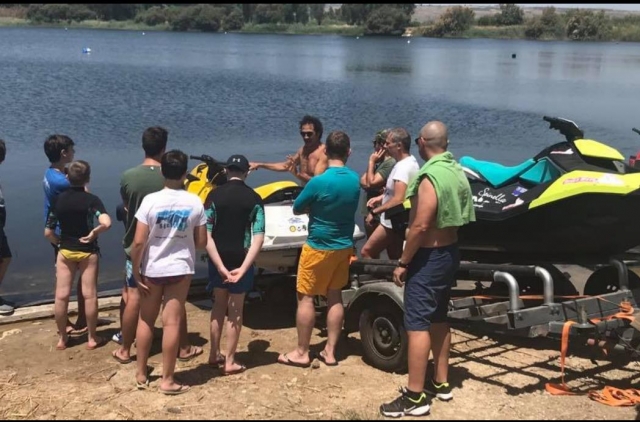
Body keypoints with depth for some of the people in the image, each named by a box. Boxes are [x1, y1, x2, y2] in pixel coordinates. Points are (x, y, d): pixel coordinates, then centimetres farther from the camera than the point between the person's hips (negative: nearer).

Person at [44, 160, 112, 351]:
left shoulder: (58, 200, -3)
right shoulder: (91, 199, -12)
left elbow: (48, 232, -1)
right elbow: (106, 223, -29)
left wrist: (60, 243, 15)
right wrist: (93, 234, -13)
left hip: (65, 251, 3)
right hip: (87, 252, -3)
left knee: (61, 295, 8)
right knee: (89, 295, 5)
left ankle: (62, 338, 17)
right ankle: (92, 338, 12)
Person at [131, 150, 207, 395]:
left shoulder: (151, 200, -12)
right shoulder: (195, 203, -7)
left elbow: (138, 241, -14)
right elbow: (201, 243, -1)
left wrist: (135, 272, -4)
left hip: (151, 269, 0)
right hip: (181, 269, 0)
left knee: (146, 320, 15)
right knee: (172, 322, 4)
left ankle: (141, 374, 24)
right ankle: (167, 380, 9)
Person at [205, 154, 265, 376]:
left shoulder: (215, 195, -5)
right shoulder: (254, 198, -5)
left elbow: (206, 235, -12)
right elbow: (258, 237, -14)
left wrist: (220, 266, -14)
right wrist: (244, 267, -18)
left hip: (218, 259, 1)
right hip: (241, 260, -1)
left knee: (219, 305, 19)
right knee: (235, 309, 8)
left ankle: (214, 354, 28)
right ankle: (229, 362, 11)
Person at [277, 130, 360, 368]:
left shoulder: (318, 182, -21)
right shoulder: (355, 179, -3)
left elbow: (296, 209, -8)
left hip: (318, 247, -6)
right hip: (344, 246, 6)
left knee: (305, 297, 5)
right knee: (335, 297, 13)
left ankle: (302, 353, 12)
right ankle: (330, 351, 18)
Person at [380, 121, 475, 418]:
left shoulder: (431, 177, -21)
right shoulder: (457, 171, 6)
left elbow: (420, 226, -24)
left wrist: (403, 262, -15)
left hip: (428, 257, -9)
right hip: (449, 252, 9)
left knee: (417, 323, -4)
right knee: (438, 319, 18)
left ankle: (415, 397, 0)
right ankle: (441, 383, 28)